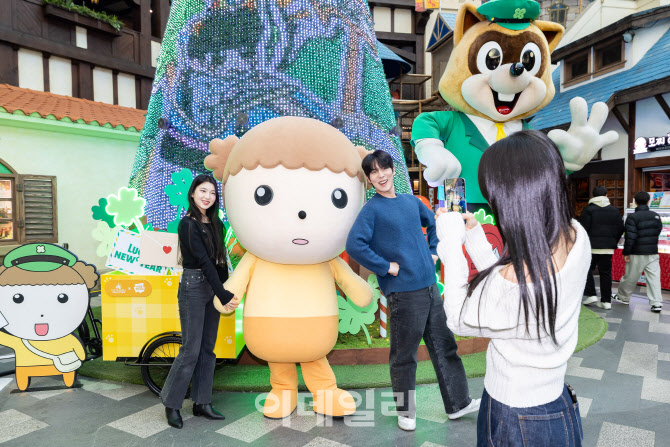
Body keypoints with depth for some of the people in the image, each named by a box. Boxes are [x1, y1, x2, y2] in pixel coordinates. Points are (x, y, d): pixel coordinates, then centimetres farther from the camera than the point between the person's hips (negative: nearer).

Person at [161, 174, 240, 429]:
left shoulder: (215, 223, 9)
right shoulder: (188, 224, -13)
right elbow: (204, 262, -19)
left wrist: (226, 292, 5)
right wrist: (224, 296, -21)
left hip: (213, 288, 7)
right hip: (193, 287, -7)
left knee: (208, 348, 12)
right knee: (191, 350, -1)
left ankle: (201, 403, 23)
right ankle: (171, 404, 17)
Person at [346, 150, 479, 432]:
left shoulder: (411, 201, 11)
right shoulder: (371, 209, -8)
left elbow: (434, 223, 28)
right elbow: (354, 245, -21)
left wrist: (433, 251, 16)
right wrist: (386, 267, -17)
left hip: (429, 285, 7)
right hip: (403, 291, -6)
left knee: (444, 346, 15)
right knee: (404, 355, 7)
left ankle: (458, 403, 31)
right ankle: (405, 411, 26)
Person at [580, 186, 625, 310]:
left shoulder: (588, 210, -7)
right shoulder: (614, 210, 8)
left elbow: (583, 228, -10)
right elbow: (620, 229, 10)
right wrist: (613, 242, 19)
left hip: (592, 247, -4)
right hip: (608, 248, 4)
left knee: (587, 270, 9)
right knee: (606, 272, 8)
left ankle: (591, 295, 1)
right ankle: (606, 301, 10)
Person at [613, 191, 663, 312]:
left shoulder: (632, 217, -12)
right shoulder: (656, 216, 5)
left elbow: (630, 237, -14)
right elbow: (659, 230, 15)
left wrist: (626, 252, -10)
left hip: (637, 254, -4)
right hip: (653, 253, 4)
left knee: (630, 277, 7)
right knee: (654, 277, 4)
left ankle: (623, 297, 21)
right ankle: (657, 303, 0)